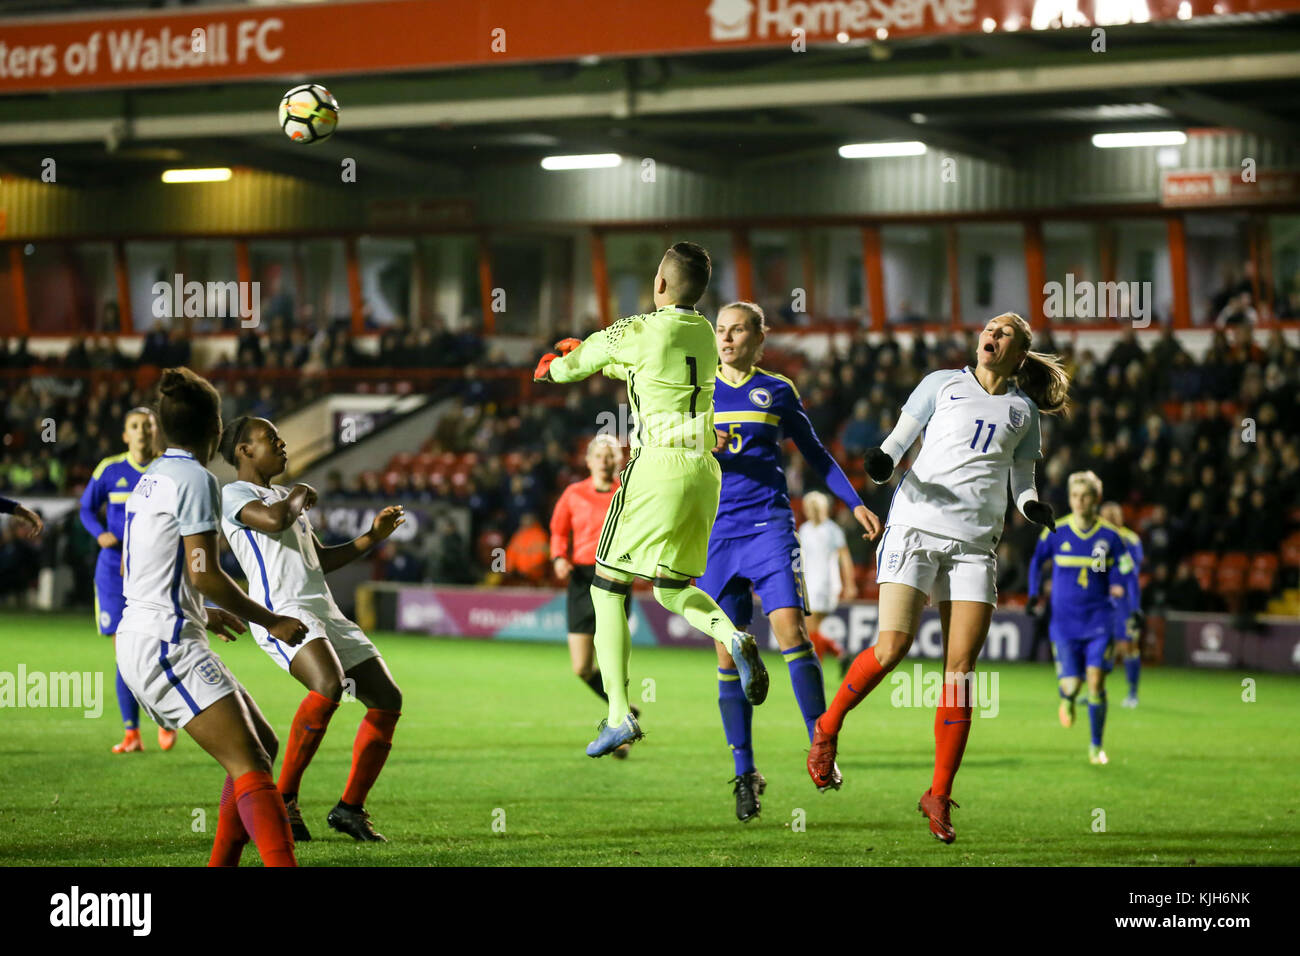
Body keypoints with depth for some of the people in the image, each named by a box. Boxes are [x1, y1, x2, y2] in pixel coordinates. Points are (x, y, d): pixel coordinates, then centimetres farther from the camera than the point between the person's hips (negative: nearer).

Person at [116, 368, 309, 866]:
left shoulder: (150, 478, 18)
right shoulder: (195, 479, -11)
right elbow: (203, 572, -19)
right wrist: (271, 622, -9)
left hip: (140, 639, 10)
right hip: (166, 645, -10)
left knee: (262, 744, 14)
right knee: (249, 765, -19)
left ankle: (222, 864, 12)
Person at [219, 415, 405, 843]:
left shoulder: (283, 495, 28)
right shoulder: (234, 494, 2)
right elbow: (273, 520, -20)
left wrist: (372, 537, 23)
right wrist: (301, 495, 0)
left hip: (325, 613, 9)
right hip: (282, 611, -9)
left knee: (387, 700, 4)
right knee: (330, 685, -33)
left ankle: (350, 808, 13)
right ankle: (283, 800, -22)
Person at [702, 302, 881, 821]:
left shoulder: (778, 391, 9)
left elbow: (817, 455, 17)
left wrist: (856, 504, 8)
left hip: (769, 525, -1)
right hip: (716, 531, 1)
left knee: (789, 627, -19)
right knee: (728, 651, -1)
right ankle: (744, 773, 6)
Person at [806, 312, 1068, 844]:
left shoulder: (1023, 410, 16)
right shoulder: (942, 384, 9)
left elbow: (1022, 484, 18)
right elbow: (897, 443, 8)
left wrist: (1034, 508, -5)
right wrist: (881, 463, -15)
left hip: (975, 545, 2)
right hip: (915, 527, -2)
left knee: (960, 669, -5)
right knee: (892, 647, -18)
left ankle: (939, 796, 1)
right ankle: (827, 728, 7)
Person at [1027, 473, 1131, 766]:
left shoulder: (1110, 535, -3)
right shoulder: (1055, 533, -2)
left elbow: (1122, 567, 6)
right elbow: (1037, 561, 14)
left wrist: (1117, 585, -16)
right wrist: (1034, 593, 4)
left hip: (1099, 620, 0)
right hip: (1065, 619, 0)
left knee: (1096, 682, -9)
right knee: (1071, 684, -6)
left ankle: (1096, 746, 6)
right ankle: (1067, 699, 35)